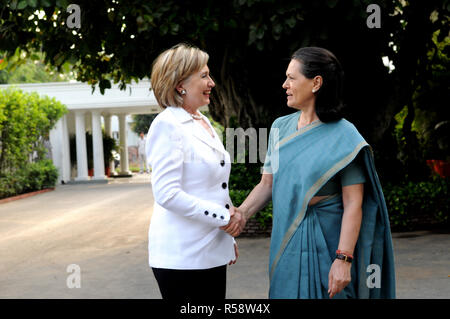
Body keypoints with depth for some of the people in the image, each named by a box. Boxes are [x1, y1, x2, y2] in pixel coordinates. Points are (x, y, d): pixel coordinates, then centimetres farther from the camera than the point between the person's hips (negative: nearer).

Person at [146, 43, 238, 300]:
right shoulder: (167, 126, -13)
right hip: (182, 257, -8)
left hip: (211, 253, 8)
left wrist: (229, 237, 19)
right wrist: (224, 216, -15)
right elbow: (167, 194, -21)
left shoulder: (203, 122, 14)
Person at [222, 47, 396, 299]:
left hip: (326, 245, -5)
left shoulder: (343, 136, -11)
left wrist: (344, 259, -21)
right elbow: (267, 184, 11)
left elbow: (353, 204, -14)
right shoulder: (280, 127, 7)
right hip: (286, 241, 5)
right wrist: (242, 214, -6)